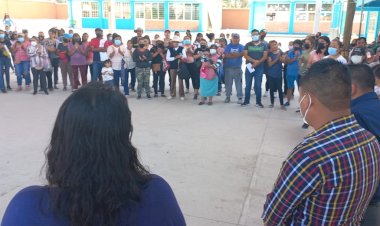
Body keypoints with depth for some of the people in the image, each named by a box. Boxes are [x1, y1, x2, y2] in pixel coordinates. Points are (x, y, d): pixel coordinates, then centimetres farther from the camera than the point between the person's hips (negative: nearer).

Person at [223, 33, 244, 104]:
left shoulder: (241, 46, 4)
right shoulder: (228, 46, 5)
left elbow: (241, 54, -15)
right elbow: (226, 55, -10)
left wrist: (231, 54, -11)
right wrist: (236, 55, -12)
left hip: (238, 68, -1)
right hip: (228, 67, 1)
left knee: (238, 83, 0)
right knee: (228, 83, 7)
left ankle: (240, 98, 4)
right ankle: (228, 97, 17)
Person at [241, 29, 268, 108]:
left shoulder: (263, 45, 6)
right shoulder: (248, 45, 6)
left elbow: (265, 56, -3)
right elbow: (245, 55, -5)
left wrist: (257, 63, -17)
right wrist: (254, 61, -17)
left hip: (259, 68, -1)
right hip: (249, 67, 1)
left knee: (258, 85, 1)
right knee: (248, 85, 5)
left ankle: (258, 102, 9)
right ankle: (246, 101, 14)